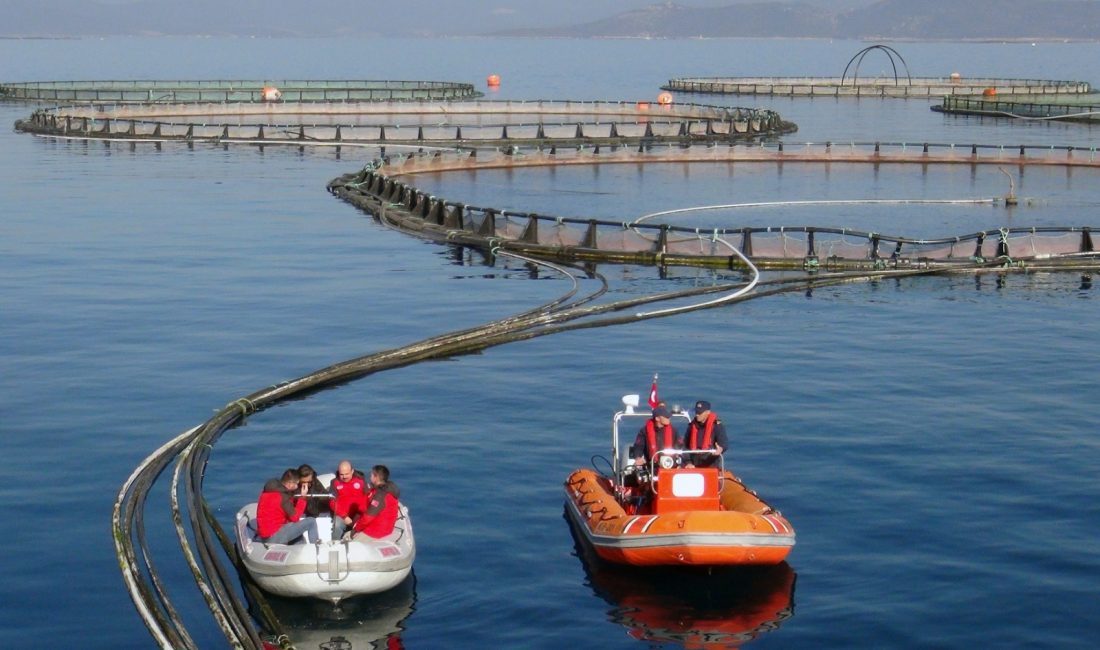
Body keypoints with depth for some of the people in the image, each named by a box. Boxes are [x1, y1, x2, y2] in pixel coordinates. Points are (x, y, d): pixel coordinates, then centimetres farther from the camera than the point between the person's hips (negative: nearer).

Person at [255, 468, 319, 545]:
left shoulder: (269, 490, 8)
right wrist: (302, 498, -6)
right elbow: (294, 517, -11)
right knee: (311, 522, -6)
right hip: (274, 537, -9)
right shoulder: (283, 496, -20)